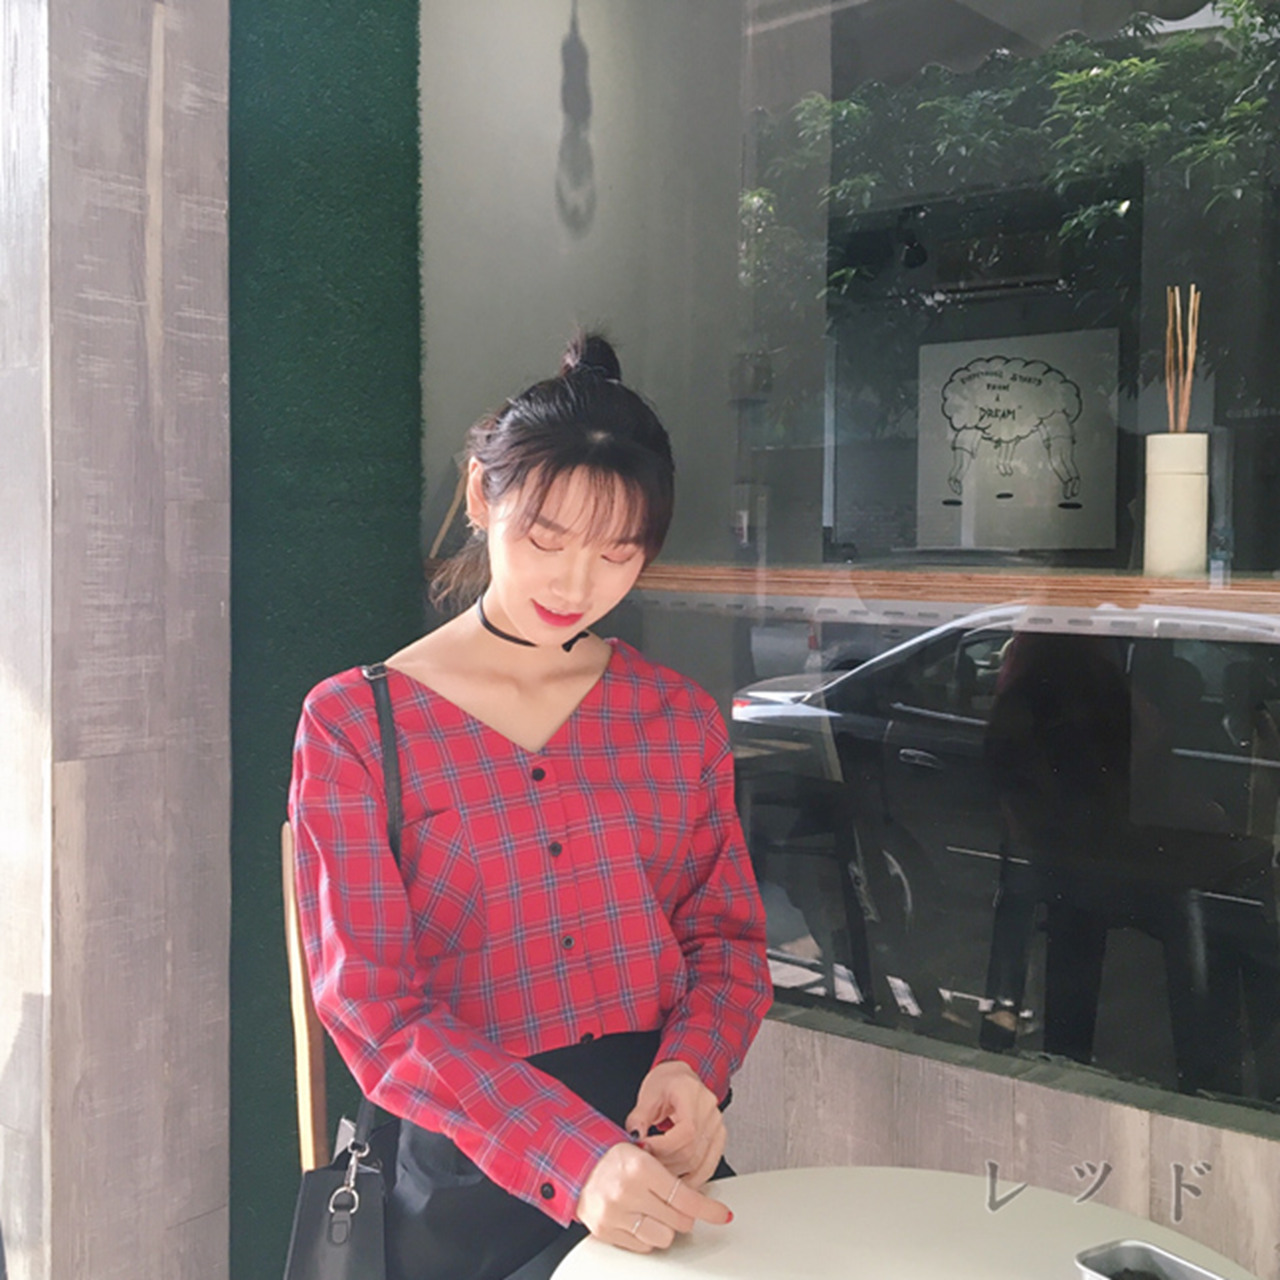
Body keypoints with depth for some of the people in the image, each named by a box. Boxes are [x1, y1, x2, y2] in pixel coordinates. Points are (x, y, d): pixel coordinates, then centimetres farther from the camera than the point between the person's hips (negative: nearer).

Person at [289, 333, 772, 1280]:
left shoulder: (680, 719, 8)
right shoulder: (354, 723, -4)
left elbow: (728, 936, 12)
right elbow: (374, 1001, -10)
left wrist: (694, 1066, -10)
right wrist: (572, 1157, -22)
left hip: (662, 1159, 3)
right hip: (473, 1175, -3)